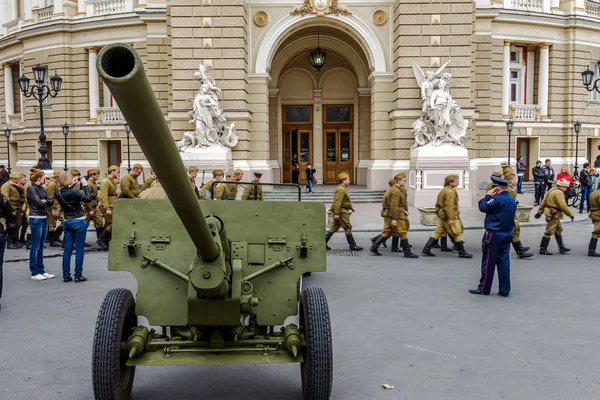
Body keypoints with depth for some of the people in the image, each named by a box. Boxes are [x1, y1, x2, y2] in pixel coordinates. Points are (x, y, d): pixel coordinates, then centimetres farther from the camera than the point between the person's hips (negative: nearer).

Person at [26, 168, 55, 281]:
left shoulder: (41, 188, 13)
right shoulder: (31, 189, -10)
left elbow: (51, 201, 7)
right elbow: (39, 203, -18)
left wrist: (45, 201, -12)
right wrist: (46, 203, 0)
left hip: (44, 218, 8)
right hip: (36, 219, -8)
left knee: (41, 246, 12)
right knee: (35, 247, -1)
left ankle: (41, 270, 19)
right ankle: (34, 273, 5)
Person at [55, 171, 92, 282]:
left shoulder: (58, 193, -1)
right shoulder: (74, 192, -20)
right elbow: (88, 198, -13)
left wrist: (72, 185, 10)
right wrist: (85, 185, -6)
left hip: (67, 222, 6)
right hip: (79, 222, -6)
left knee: (67, 249, 10)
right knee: (79, 249, 1)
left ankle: (66, 275, 13)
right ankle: (78, 275, 4)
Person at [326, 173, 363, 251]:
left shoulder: (343, 188, 17)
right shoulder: (341, 189, -18)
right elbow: (337, 202, -24)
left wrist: (351, 206, 22)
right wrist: (336, 213, -27)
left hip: (341, 210, 11)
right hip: (341, 211, -11)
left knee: (335, 227, 12)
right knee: (347, 227, -3)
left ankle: (324, 242, 12)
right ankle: (352, 245, 4)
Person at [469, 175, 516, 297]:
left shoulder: (497, 199, -17)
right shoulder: (512, 200, 10)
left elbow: (483, 207, -14)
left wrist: (488, 196, -1)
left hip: (494, 234, -8)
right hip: (507, 234, 8)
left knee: (488, 262, 1)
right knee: (504, 262, 9)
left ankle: (484, 289, 9)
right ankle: (504, 290, 11)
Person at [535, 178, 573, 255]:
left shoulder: (552, 190, 13)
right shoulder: (559, 193, -17)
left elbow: (544, 201, 15)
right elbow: (563, 206, -23)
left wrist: (540, 212, 17)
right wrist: (570, 215, -15)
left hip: (553, 215, 11)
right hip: (553, 215, -11)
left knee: (558, 230, 17)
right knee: (549, 232, -5)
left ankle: (562, 248, 23)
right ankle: (543, 249, -1)